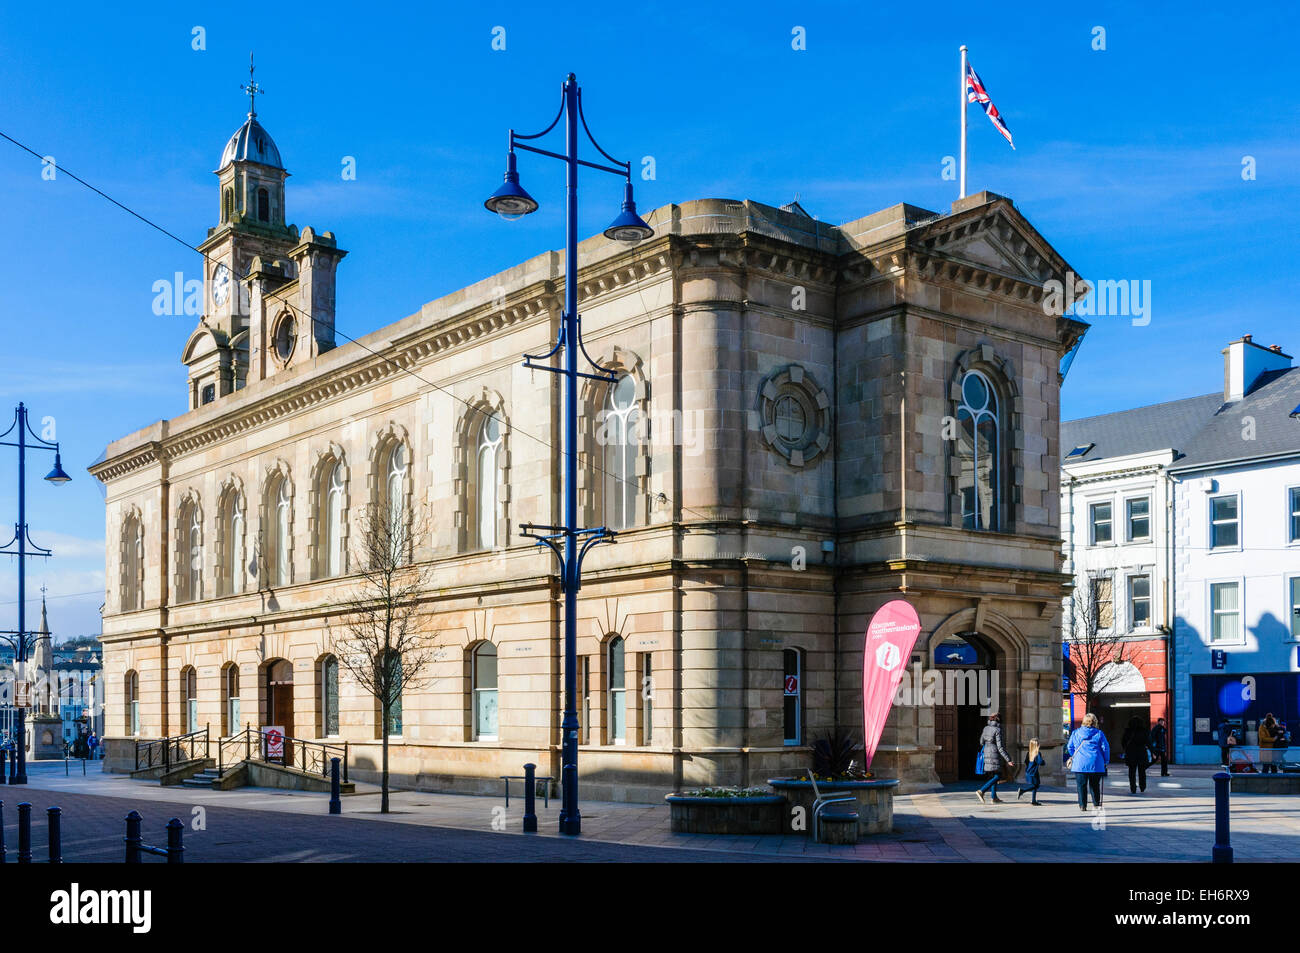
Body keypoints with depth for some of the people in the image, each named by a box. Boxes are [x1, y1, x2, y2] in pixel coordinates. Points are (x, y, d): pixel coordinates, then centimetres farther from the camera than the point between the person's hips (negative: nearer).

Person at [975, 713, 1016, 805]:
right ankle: (981, 791, -16)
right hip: (994, 755, -8)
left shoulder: (986, 728, 8)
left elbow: (981, 742, 17)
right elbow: (1000, 747, -16)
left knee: (992, 776, 15)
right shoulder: (997, 730, -13)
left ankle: (994, 797, 16)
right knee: (996, 776, -4)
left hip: (986, 754, 8)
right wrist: (1008, 760, -14)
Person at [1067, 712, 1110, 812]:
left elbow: (1069, 747, 11)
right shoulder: (1099, 733, 1)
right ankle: (1097, 805, 17)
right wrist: (1106, 761, 10)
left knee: (1081, 785, 4)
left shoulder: (1076, 733, 5)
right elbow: (1105, 747, 0)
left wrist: (1074, 757, 28)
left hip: (1080, 764, 0)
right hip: (1095, 763, 0)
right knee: (1095, 785, 12)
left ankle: (1082, 805, 1)